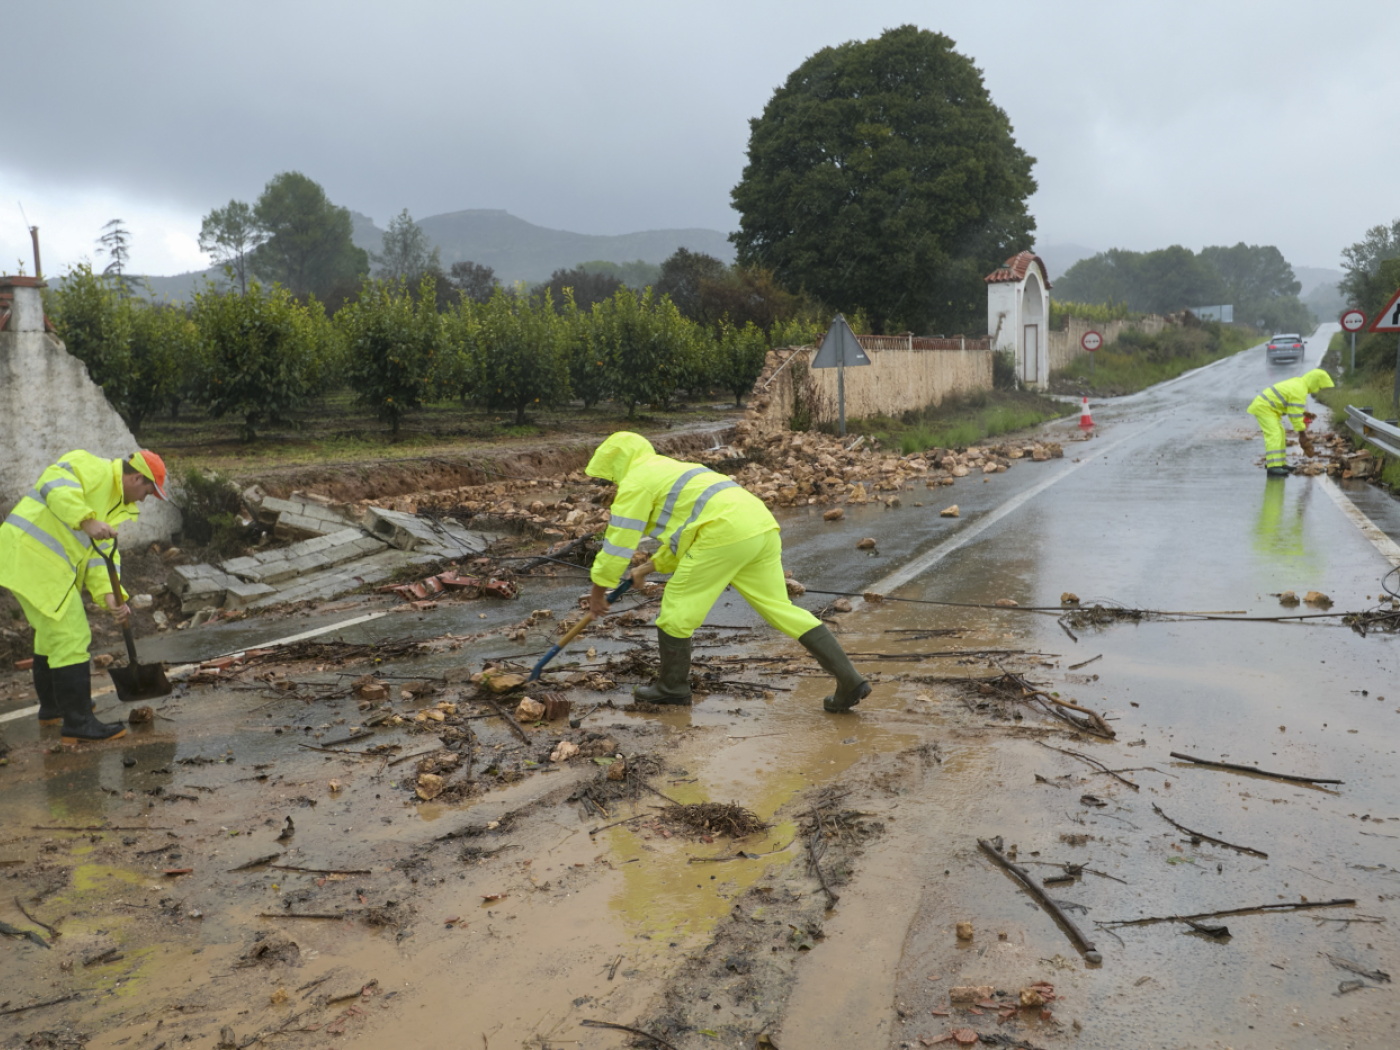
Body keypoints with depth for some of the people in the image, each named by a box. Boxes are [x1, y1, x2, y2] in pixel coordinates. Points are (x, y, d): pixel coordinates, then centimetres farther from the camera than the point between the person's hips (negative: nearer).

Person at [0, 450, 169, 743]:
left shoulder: (117, 506, 17)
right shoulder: (92, 468, -9)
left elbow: (102, 553, 10)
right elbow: (55, 485, -28)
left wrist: (110, 595, -5)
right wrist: (86, 521, -38)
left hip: (48, 561, 11)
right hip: (33, 556, -11)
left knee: (51, 634, 25)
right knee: (72, 638, -9)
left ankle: (52, 707, 43)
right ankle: (78, 723, -5)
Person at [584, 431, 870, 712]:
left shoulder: (635, 481, 8)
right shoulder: (673, 471, 35)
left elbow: (618, 541, 6)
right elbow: (683, 536, 44)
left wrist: (598, 591, 16)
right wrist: (648, 567, 45)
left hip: (725, 533, -9)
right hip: (762, 528, 9)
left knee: (677, 604, 7)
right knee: (780, 608, 11)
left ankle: (672, 686, 21)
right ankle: (849, 680, 7)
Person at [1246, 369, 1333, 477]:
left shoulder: (1298, 382, 11)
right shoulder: (1300, 392, -20)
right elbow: (1296, 415, -19)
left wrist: (1304, 413, 10)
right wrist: (1302, 435, -14)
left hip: (1264, 404, 11)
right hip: (1264, 407, -11)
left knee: (1280, 434, 15)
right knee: (1274, 434, -20)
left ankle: (1279, 464, 19)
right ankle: (1273, 467, -29)